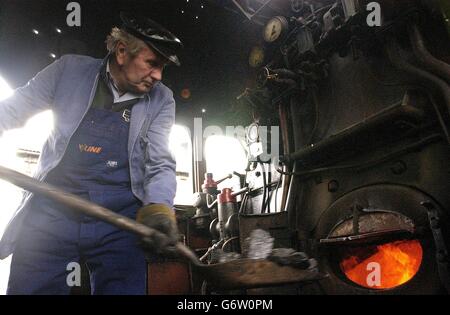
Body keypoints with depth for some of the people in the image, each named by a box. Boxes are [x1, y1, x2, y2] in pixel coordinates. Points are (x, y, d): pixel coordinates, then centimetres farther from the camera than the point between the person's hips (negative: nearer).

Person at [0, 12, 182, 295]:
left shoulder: (161, 100, 4)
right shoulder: (70, 69, 3)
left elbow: (160, 164, -2)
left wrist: (159, 206, -21)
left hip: (120, 219, 1)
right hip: (52, 211, 0)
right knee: (29, 287, 4)